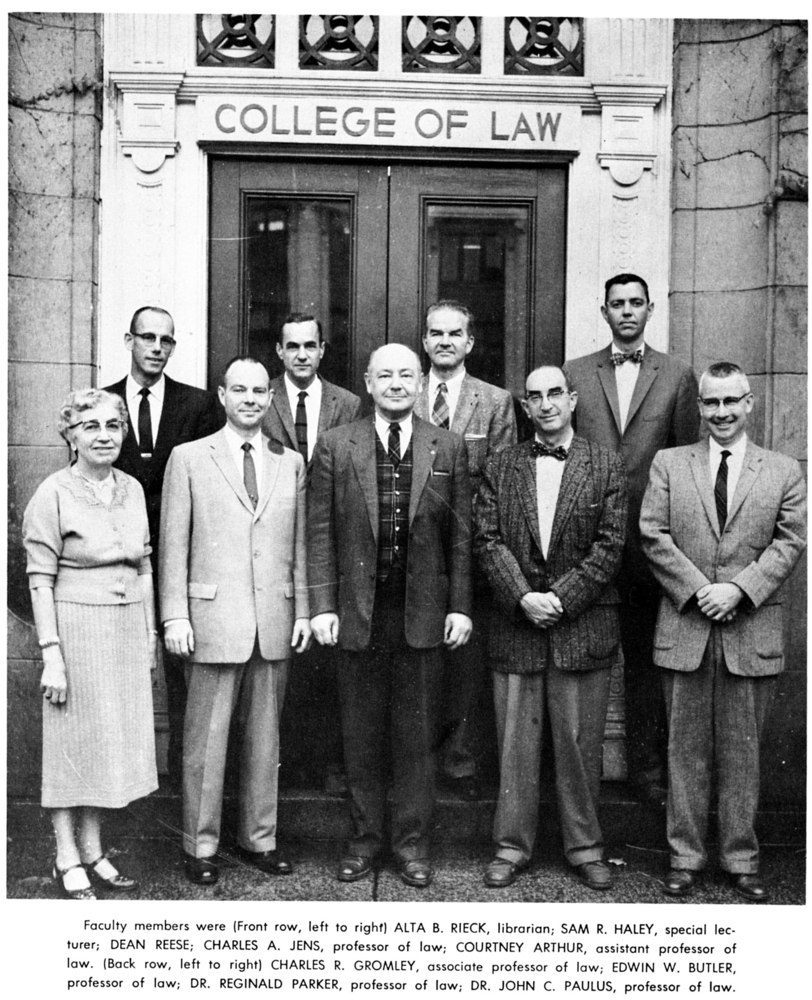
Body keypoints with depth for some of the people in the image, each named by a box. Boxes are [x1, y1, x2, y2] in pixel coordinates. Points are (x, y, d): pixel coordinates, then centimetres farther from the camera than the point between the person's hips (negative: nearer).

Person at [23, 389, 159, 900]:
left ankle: (93, 850, 26)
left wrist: (151, 632, 11)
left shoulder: (133, 489, 6)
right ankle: (68, 860, 19)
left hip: (128, 629, 6)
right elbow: (41, 580, -10)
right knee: (73, 741, 5)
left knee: (113, 738, 12)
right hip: (77, 627, -5)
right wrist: (51, 654, -14)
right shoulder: (53, 495, -10)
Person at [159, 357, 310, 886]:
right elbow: (174, 545, -1)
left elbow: (300, 544, 11)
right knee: (206, 739, 3)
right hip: (213, 620, -3)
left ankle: (259, 837, 24)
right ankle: (201, 846, 16)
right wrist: (175, 617, -7)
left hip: (275, 622, 3)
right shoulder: (189, 459, 1)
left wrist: (303, 611, 6)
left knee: (266, 735, 11)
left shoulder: (291, 463, 11)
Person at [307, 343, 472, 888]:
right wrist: (322, 605, -4)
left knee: (418, 734, 8)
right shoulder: (336, 445, 3)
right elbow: (320, 531, 1)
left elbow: (461, 535, 4)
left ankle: (413, 842, 22)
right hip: (358, 612, 0)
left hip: (422, 612, 0)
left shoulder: (449, 447, 4)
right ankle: (365, 837, 25)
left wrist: (460, 607, 0)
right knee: (361, 734, 10)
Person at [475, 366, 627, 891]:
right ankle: (512, 846, 19)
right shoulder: (500, 467, 7)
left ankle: (585, 847, 22)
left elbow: (611, 544, -4)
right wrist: (523, 597, -12)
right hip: (515, 626, 1)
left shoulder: (607, 465, 2)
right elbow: (489, 542, 1)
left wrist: (562, 597, -12)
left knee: (581, 743, 7)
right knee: (516, 743, 7)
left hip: (584, 625, -1)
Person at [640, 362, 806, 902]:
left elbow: (791, 540, -2)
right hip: (685, 629, 0)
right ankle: (685, 857, 19)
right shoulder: (669, 463, 7)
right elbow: (653, 535, -1)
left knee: (743, 751, 8)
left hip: (752, 633, 0)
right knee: (686, 750, 8)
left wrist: (738, 589, -14)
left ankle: (742, 860, 22)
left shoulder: (785, 471, 6)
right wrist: (698, 590, -11)